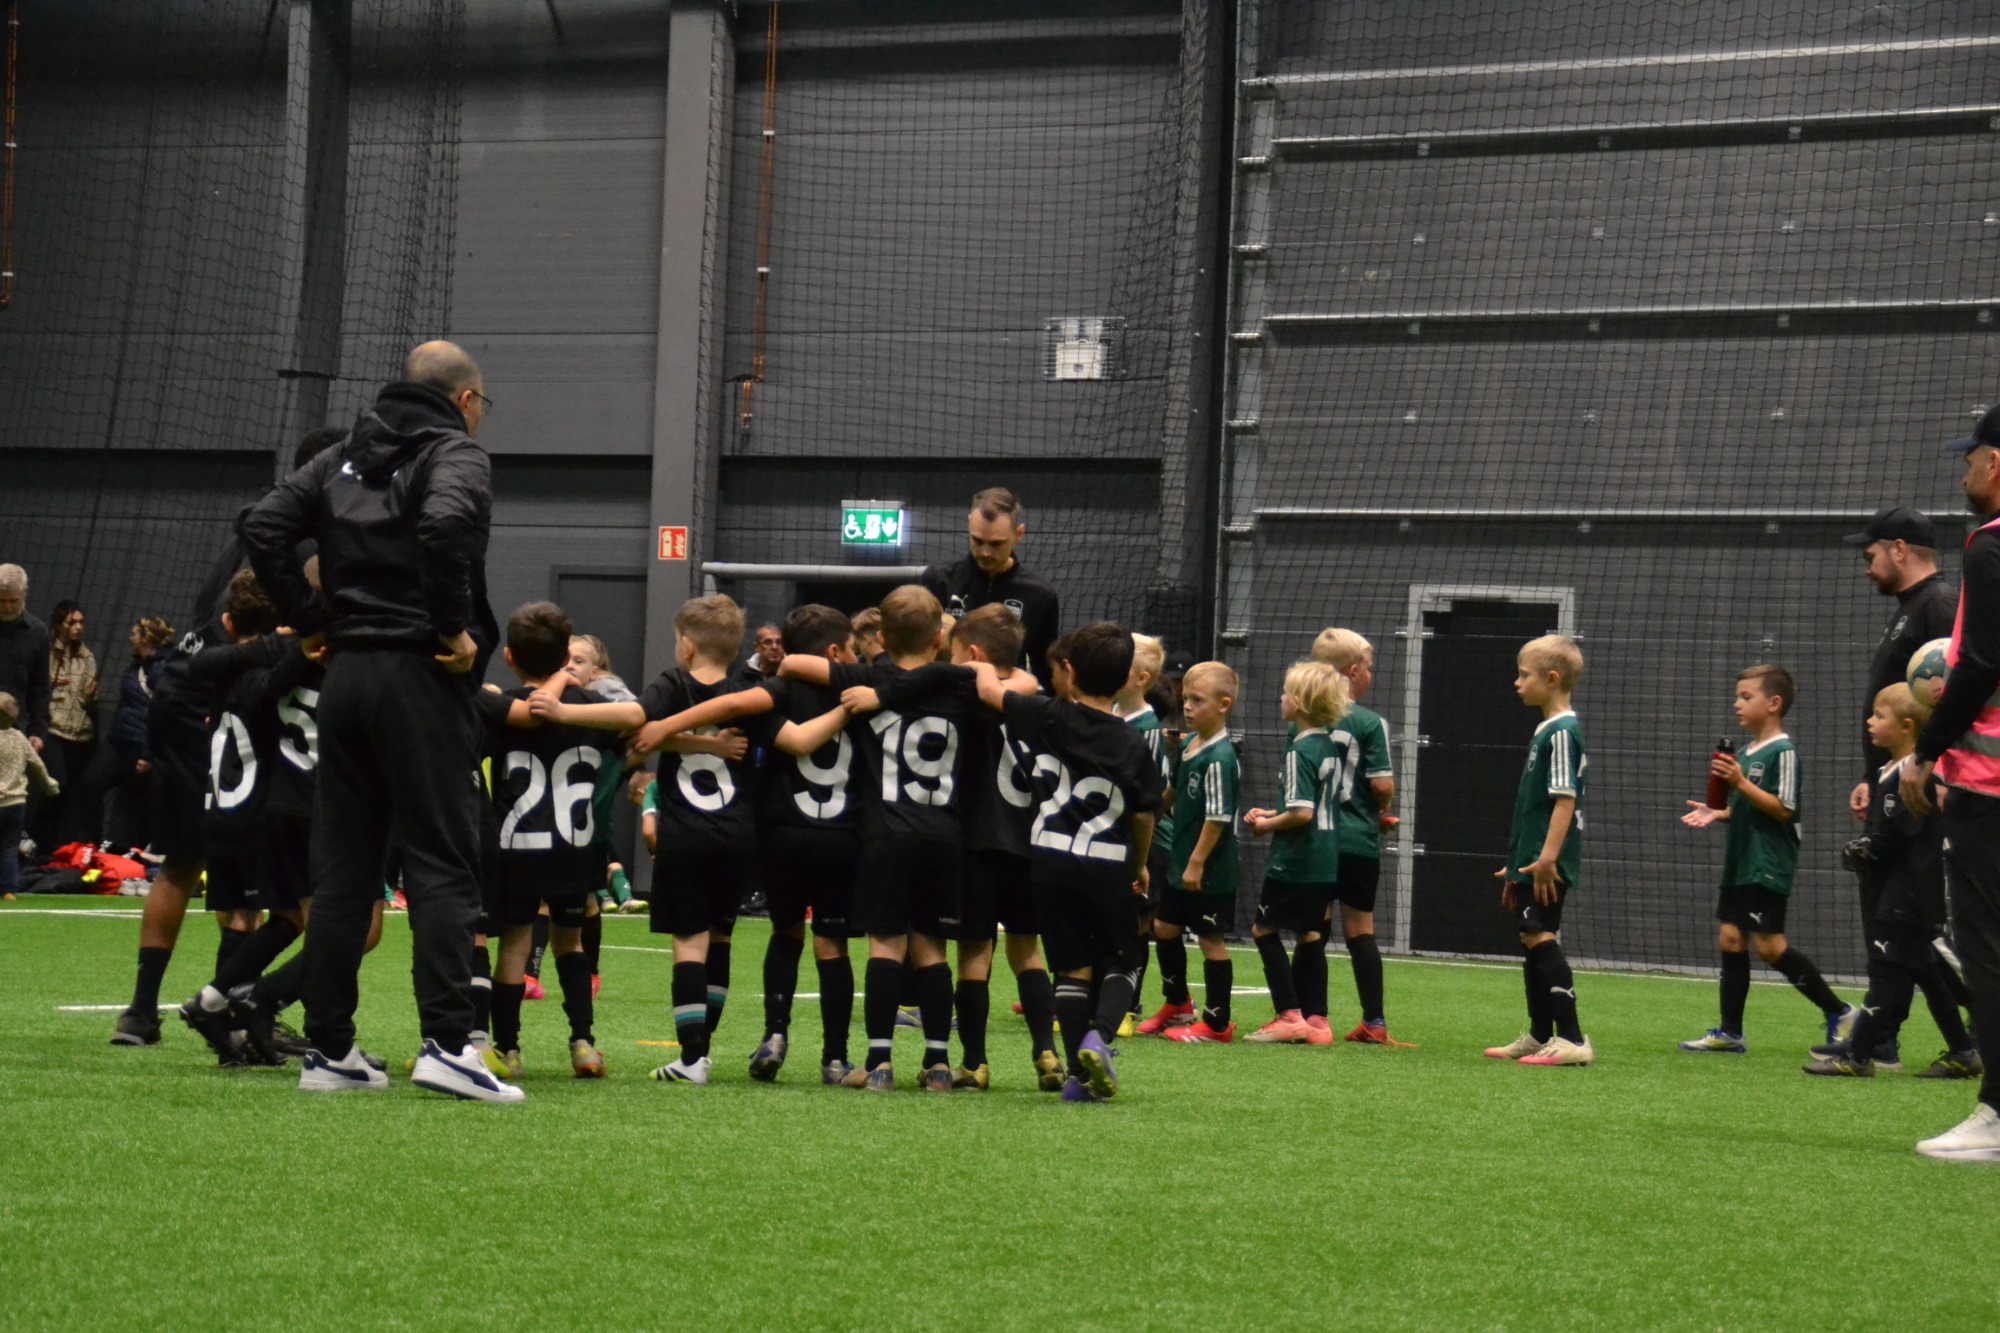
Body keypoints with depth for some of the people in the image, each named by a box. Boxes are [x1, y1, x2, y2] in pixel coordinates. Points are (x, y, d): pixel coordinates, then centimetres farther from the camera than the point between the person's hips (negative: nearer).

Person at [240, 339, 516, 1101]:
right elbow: (446, 525, -25)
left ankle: (329, 1051, 9)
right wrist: (457, 629, -15)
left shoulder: (345, 458, 16)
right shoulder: (456, 455, -4)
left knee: (342, 867, 8)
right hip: (422, 676, -6)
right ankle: (447, 1044, -15)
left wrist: (315, 621, 10)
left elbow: (262, 526, 9)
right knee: (442, 865, -6)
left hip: (347, 673, 6)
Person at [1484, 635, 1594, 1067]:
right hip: (1532, 860, 10)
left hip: (1548, 865, -10)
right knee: (1533, 942, 16)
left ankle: (1572, 1039, -16)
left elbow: (1565, 798, -22)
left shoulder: (1562, 731, -14)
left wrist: (1547, 856, -27)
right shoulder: (1545, 730, 17)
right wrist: (1517, 863, 26)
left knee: (1540, 938, -14)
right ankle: (1539, 1037, 25)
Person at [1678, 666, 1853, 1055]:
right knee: (1729, 937, 6)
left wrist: (1741, 783, -23)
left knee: (1769, 944, -11)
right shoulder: (1745, 752, 15)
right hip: (1740, 862, 9)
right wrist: (1717, 814, 8)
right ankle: (1730, 1032, 10)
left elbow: (1783, 809, -18)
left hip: (1769, 865, -9)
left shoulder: (1783, 751, -13)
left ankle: (1839, 1014, -2)